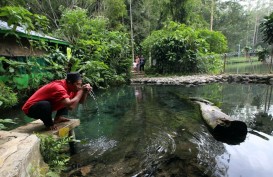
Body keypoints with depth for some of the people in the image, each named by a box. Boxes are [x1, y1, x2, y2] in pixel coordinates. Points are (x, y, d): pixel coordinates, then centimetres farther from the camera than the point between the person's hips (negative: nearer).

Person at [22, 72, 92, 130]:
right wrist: (81, 90, -33)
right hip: (31, 108, -8)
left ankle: (58, 118, 1)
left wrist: (85, 91, -19)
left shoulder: (69, 87, -7)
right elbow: (70, 106, -44)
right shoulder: (58, 87, -32)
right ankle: (49, 124, -10)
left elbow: (80, 101, 0)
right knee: (45, 104, -39)